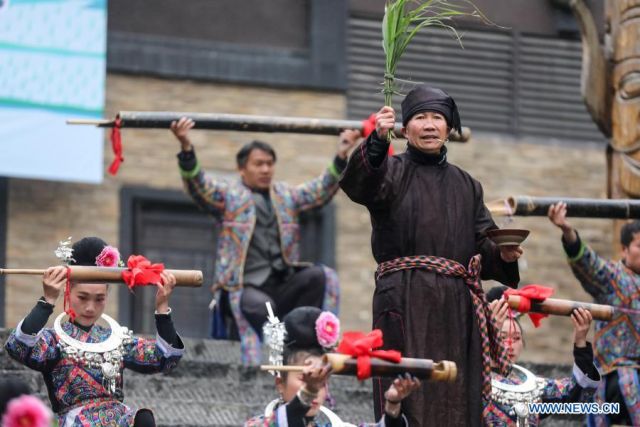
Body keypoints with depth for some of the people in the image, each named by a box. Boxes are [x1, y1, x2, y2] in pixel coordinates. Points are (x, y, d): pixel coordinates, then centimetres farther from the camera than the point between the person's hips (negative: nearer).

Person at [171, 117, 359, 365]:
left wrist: (341, 157, 3)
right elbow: (197, 184, -5)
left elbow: (321, 191, 18)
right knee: (260, 307, -36)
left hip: (283, 285, 4)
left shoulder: (286, 195, 24)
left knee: (322, 276, -21)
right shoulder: (228, 194, 10)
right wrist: (186, 147, -23)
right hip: (246, 286, -4)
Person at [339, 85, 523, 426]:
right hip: (406, 300, -4)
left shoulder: (466, 186, 20)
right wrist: (377, 141, -35)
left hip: (457, 306, 5)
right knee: (411, 396, -13)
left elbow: (484, 245, 18)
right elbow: (358, 183, -17)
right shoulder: (392, 171, 6)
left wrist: (502, 253, -5)